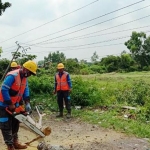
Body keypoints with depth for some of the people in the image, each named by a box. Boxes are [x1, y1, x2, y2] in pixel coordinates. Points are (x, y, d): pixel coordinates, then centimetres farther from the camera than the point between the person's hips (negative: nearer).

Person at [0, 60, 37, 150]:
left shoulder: (24, 77, 0)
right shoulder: (12, 76, -28)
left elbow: (26, 89, 3)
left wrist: (27, 102, -9)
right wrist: (10, 104, -25)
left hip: (14, 105, 9)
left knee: (15, 124, 15)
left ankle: (15, 143, 27)